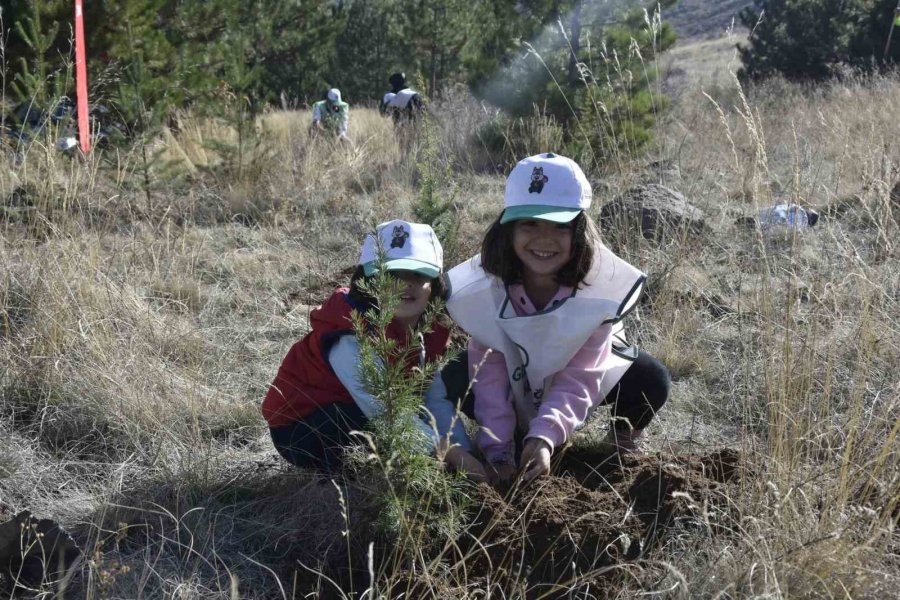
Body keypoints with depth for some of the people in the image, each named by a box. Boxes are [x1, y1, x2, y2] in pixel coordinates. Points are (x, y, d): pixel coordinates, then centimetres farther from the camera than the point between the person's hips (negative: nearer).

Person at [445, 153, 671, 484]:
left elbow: (579, 377, -35)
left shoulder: (602, 286, -33)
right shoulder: (483, 286, -31)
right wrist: (498, 453, -35)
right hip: (516, 374, 1)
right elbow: (489, 373, -27)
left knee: (651, 381, -27)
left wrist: (544, 438, -51)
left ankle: (623, 435, 8)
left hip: (580, 371, -1)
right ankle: (517, 434, 4)